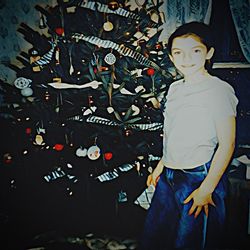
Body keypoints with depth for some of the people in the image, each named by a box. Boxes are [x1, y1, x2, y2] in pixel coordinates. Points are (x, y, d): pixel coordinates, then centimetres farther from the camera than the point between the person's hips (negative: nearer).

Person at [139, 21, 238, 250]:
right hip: (168, 177, 7)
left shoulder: (219, 90, -13)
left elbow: (227, 144, -14)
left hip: (199, 178, -7)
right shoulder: (175, 88, 9)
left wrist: (206, 189, -16)